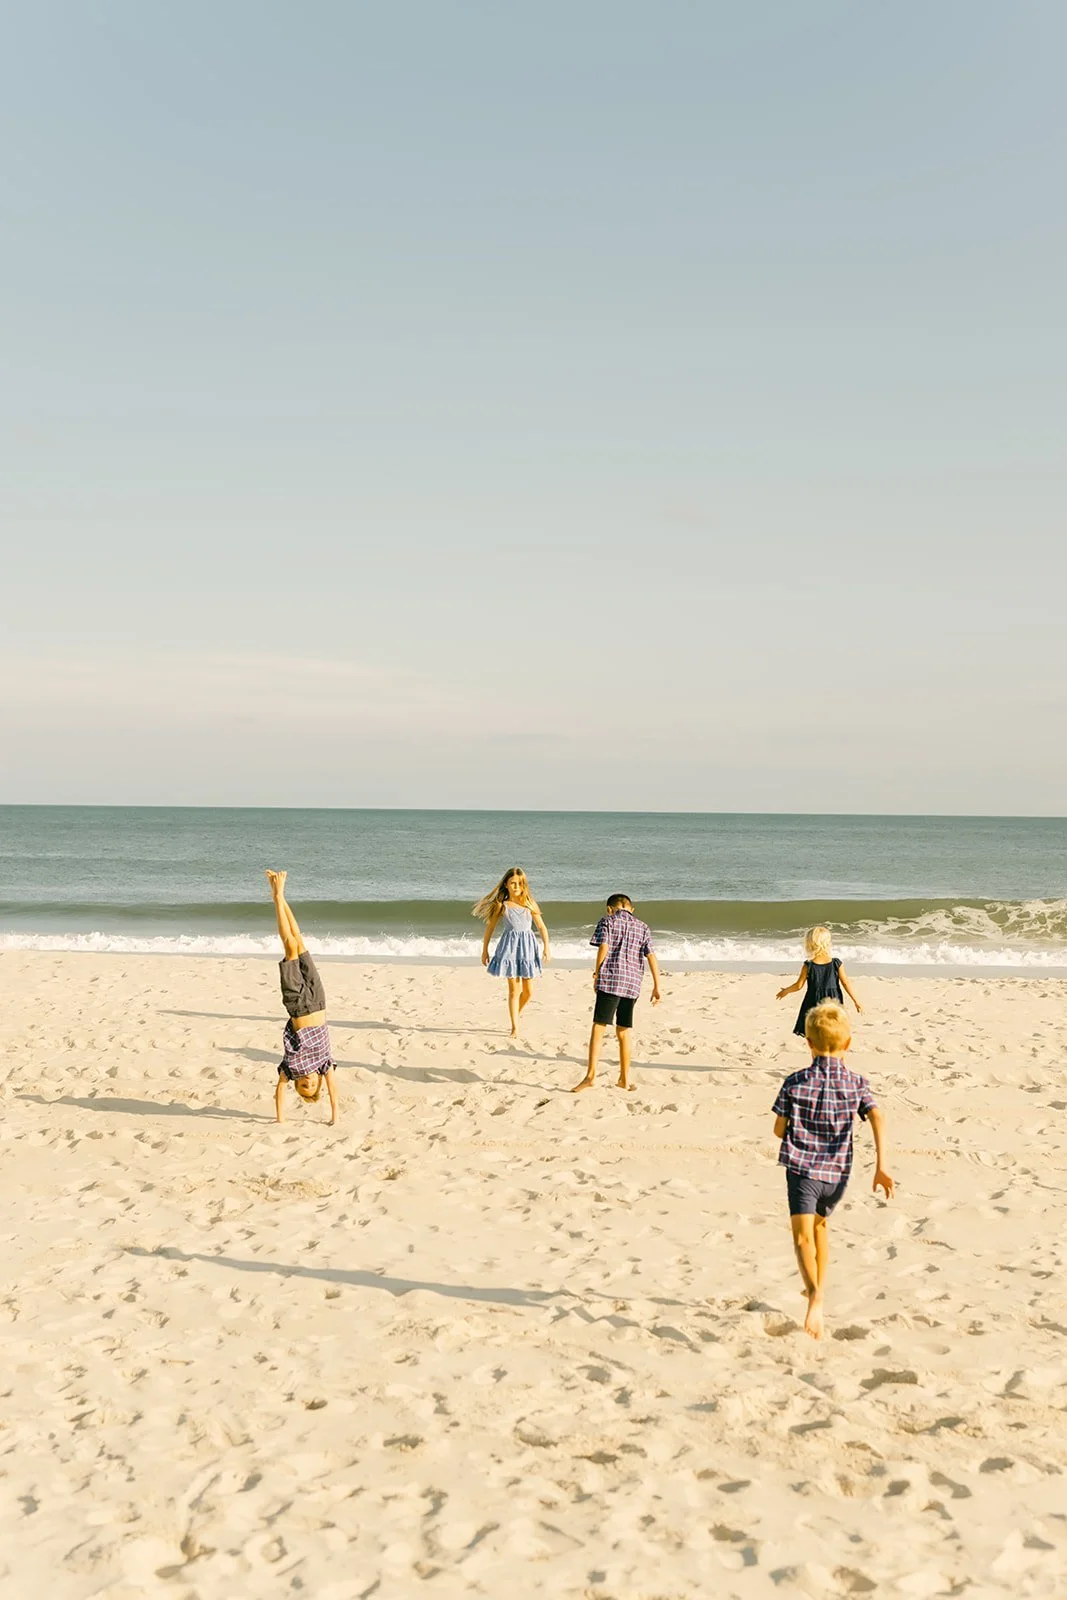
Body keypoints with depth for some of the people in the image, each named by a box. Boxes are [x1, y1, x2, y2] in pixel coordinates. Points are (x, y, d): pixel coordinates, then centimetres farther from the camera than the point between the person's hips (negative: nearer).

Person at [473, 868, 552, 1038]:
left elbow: (541, 927, 8)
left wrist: (547, 947, -1)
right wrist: (484, 950, 9)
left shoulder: (530, 904, 5)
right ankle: (515, 1028, 4)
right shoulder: (501, 905, 0)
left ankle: (516, 1016, 30)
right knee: (514, 990, -3)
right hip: (509, 946, -2)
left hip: (527, 946, 2)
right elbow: (490, 927, 7)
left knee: (527, 991, 4)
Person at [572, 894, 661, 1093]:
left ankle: (591, 1075, -17)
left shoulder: (607, 922, 5)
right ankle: (624, 1079, 16)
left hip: (609, 980, -4)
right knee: (623, 1032, 12)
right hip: (632, 983, 4)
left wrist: (596, 974, 2)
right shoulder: (642, 927, 16)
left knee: (598, 1028, -8)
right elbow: (651, 957, 9)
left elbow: (603, 948, -8)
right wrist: (656, 986, 9)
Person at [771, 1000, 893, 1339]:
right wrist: (881, 1166, -16)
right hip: (837, 1172, 4)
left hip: (801, 1168, -4)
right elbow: (877, 1118, -13)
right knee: (820, 1224, 28)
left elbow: (779, 1129, 0)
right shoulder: (856, 1084, 1)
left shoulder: (795, 1082, -3)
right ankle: (818, 1288, 38)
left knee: (803, 1235, -9)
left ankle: (815, 1294, -33)